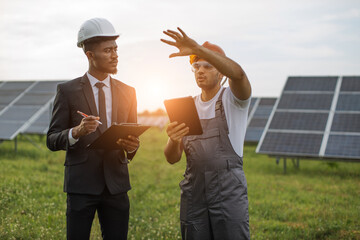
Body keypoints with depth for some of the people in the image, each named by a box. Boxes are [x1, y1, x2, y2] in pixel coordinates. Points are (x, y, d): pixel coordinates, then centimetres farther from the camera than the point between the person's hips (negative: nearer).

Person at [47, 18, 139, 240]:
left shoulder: (128, 92, 10)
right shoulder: (68, 91, -1)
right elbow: (52, 140, -1)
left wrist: (132, 146, -10)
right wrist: (76, 132, -22)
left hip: (117, 184, 3)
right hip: (81, 185, -3)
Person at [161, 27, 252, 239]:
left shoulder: (232, 99, 1)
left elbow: (238, 73, -25)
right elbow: (172, 158, 7)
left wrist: (196, 47, -31)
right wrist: (174, 140, -17)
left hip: (229, 190, -4)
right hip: (193, 191, 4)